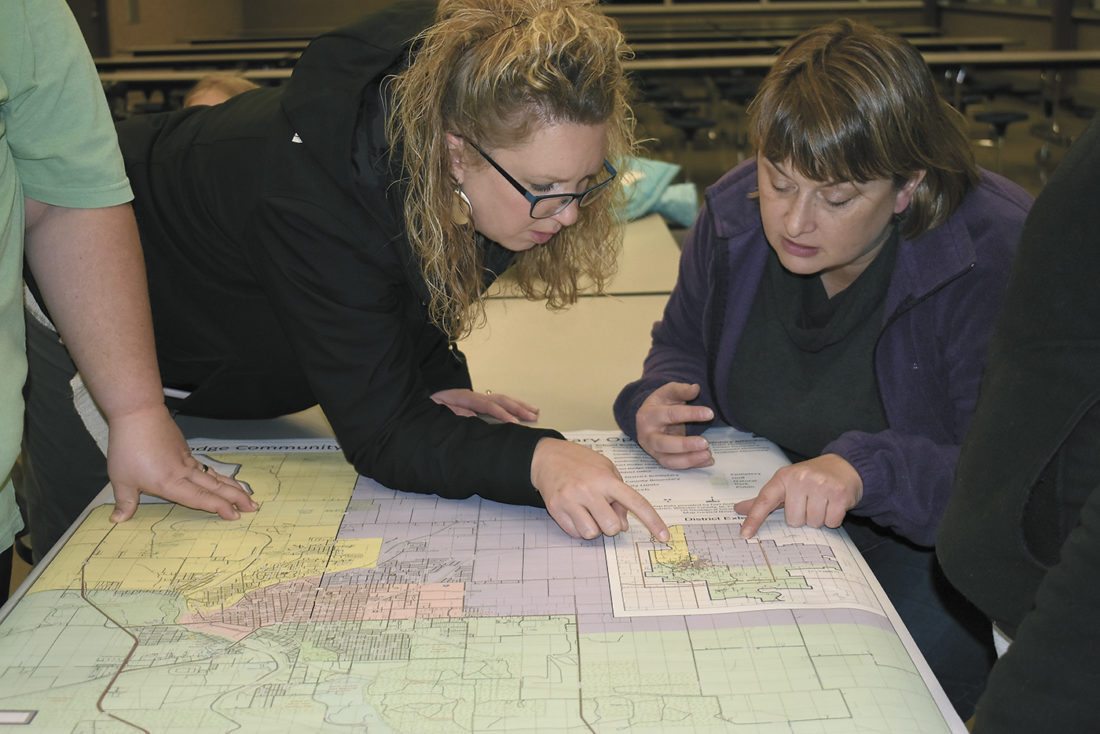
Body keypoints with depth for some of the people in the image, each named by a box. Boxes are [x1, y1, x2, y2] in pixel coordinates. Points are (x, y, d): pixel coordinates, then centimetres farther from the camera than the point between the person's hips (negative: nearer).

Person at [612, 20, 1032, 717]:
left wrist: (869, 470, -39)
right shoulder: (735, 215, -5)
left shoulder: (998, 260, -23)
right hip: (763, 524, 5)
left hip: (931, 554, -4)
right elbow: (684, 342, 14)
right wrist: (660, 397, -9)